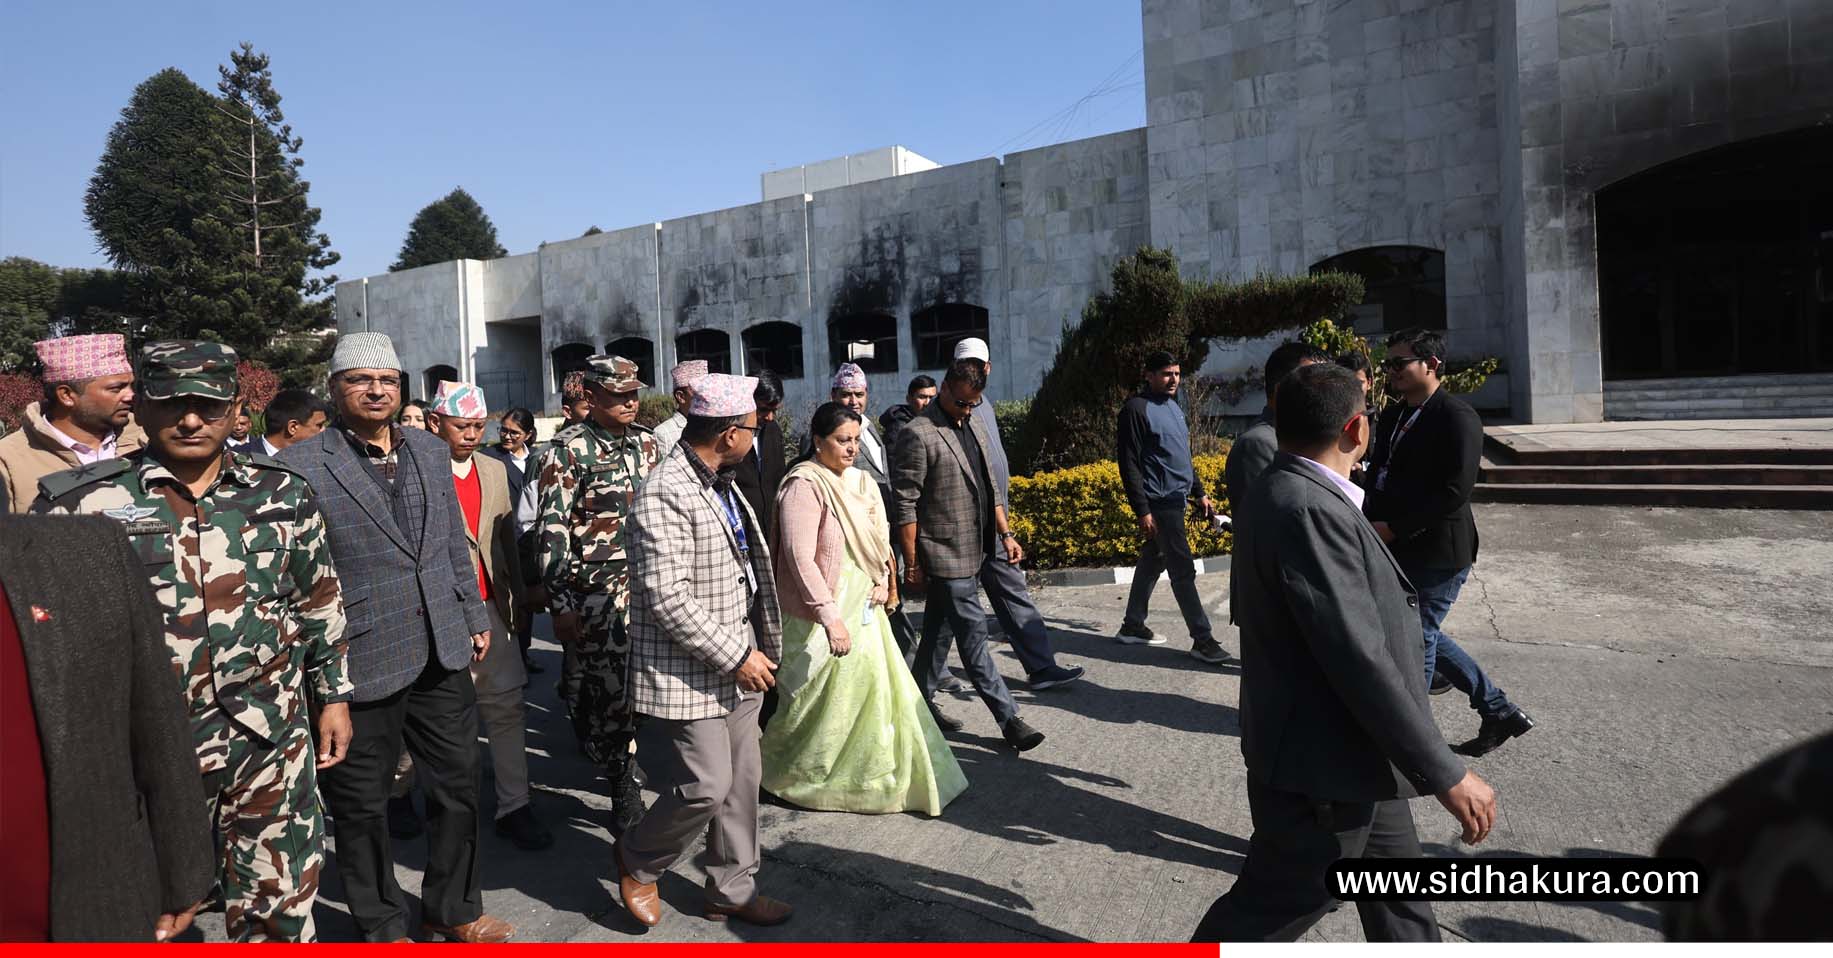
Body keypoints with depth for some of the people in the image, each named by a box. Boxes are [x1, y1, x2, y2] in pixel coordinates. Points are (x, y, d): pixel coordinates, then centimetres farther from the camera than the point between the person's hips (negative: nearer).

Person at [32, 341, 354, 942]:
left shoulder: (284, 493, 2)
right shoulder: (83, 503, -5)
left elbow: (321, 601, 10)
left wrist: (333, 694, 10)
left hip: (274, 739, 2)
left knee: (283, 905, 12)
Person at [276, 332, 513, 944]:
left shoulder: (432, 450, 8)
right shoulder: (300, 465, -9)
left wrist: (475, 617, 15)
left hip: (443, 655, 5)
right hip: (361, 663, -5)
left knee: (459, 788, 15)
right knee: (363, 806, 12)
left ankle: (453, 910, 35)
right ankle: (382, 926, 33)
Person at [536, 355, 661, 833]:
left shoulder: (647, 443, 9)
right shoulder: (570, 449, -8)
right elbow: (552, 529, -9)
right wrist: (560, 602, -11)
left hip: (647, 583, 5)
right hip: (596, 591, -5)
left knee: (633, 685, 11)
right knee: (611, 689, 0)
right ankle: (622, 781, 17)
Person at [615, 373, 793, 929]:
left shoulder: (720, 485, 10)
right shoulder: (664, 496, -21)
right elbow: (668, 600, -25)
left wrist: (756, 648, 15)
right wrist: (737, 655, -19)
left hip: (736, 664, 9)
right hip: (688, 672, -9)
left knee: (742, 781, 14)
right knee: (707, 786, -4)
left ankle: (732, 891, 30)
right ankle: (638, 860, 25)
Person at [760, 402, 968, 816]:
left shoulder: (861, 482, 7)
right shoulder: (805, 486, -18)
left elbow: (878, 538, 18)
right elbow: (800, 558, -23)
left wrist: (884, 580, 1)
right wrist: (830, 617, -27)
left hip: (863, 609, 8)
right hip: (822, 615, -8)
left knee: (876, 689, 14)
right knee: (818, 699, 5)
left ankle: (877, 777, 32)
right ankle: (781, 775, 29)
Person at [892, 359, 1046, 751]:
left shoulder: (974, 426, 13)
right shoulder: (918, 434, -14)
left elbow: (988, 488, 20)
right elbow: (905, 505, -14)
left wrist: (1005, 533, 14)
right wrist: (912, 564, -14)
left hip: (972, 552, 8)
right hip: (944, 556, -8)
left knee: (937, 631, 17)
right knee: (973, 635, -2)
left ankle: (922, 702, 29)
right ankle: (1008, 718, 5)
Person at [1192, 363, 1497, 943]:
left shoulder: (1292, 493, 6)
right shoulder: (1309, 511, -28)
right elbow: (1359, 661, -29)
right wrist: (1446, 774, -24)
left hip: (1349, 754, 10)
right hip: (1320, 766, -10)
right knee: (1273, 910, 6)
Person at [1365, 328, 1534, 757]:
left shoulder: (1456, 417, -15)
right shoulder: (1392, 416, 11)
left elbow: (1455, 491, -22)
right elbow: (1378, 475, 15)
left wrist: (1394, 527, -19)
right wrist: (1373, 526, -1)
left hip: (1437, 553, -9)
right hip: (1399, 550, 9)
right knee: (1421, 637, 17)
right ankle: (1499, 711, 31)